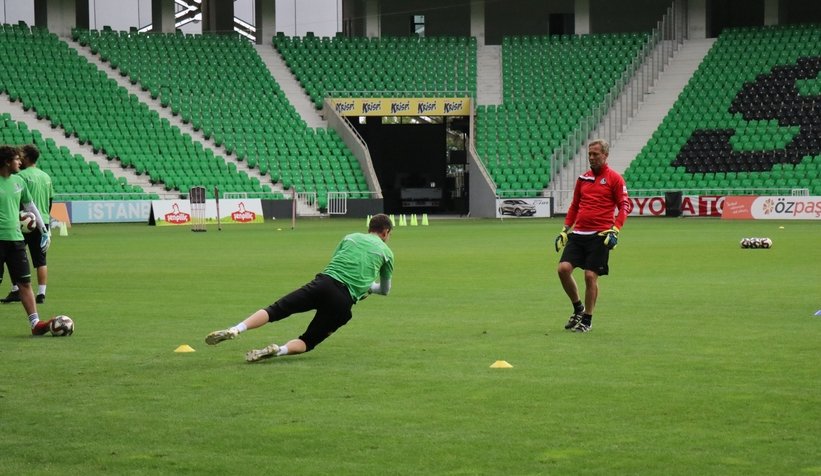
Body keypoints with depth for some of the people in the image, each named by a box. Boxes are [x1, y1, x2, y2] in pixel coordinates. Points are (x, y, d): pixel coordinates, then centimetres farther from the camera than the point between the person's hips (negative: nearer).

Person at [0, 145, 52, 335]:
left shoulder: (18, 181, 9)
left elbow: (30, 206, 21)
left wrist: (44, 230, 21)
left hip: (16, 238, 5)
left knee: (25, 283, 2)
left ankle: (35, 323, 0)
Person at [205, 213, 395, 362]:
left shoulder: (350, 238, 23)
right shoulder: (386, 251, 19)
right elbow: (385, 290, 33)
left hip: (324, 282, 1)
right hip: (344, 302, -1)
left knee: (275, 310, -1)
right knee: (308, 341, 8)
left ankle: (236, 329, -27)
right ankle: (280, 350, -24)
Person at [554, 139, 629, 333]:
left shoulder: (614, 178, -2)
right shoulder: (583, 178, 14)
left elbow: (624, 206, -4)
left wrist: (615, 230, -16)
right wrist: (565, 230, 15)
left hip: (600, 236, -5)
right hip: (578, 234, 5)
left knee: (590, 276, -6)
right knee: (563, 268, -9)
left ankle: (587, 320, 10)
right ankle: (578, 308, 12)